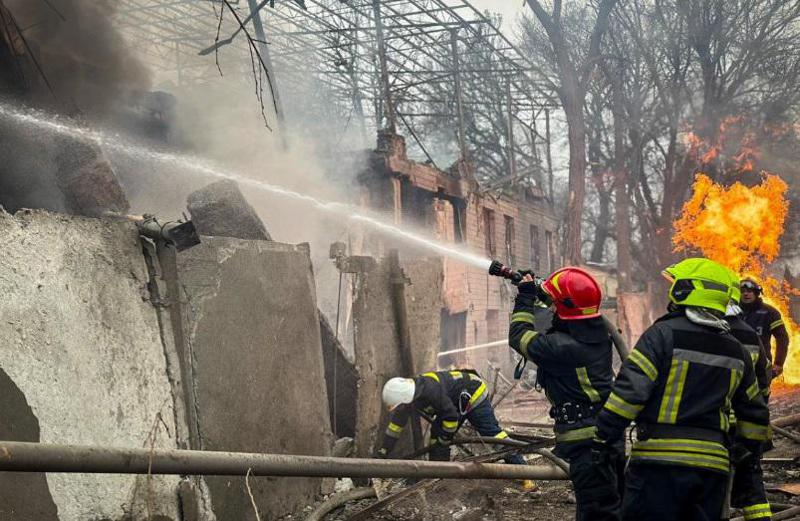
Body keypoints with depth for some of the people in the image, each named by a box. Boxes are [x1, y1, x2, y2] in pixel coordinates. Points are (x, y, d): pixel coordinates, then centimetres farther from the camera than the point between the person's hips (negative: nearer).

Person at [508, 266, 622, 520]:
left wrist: (526, 297, 4)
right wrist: (540, 295, 18)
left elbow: (519, 337, -8)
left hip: (586, 441, -9)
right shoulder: (599, 334, 2)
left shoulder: (563, 347, -23)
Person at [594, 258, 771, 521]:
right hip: (713, 464, 6)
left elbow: (630, 388, -14)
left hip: (660, 459, -6)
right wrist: (750, 448, 33)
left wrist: (604, 436, -8)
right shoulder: (736, 350, 13)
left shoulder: (663, 334, -7)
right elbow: (754, 412, 20)